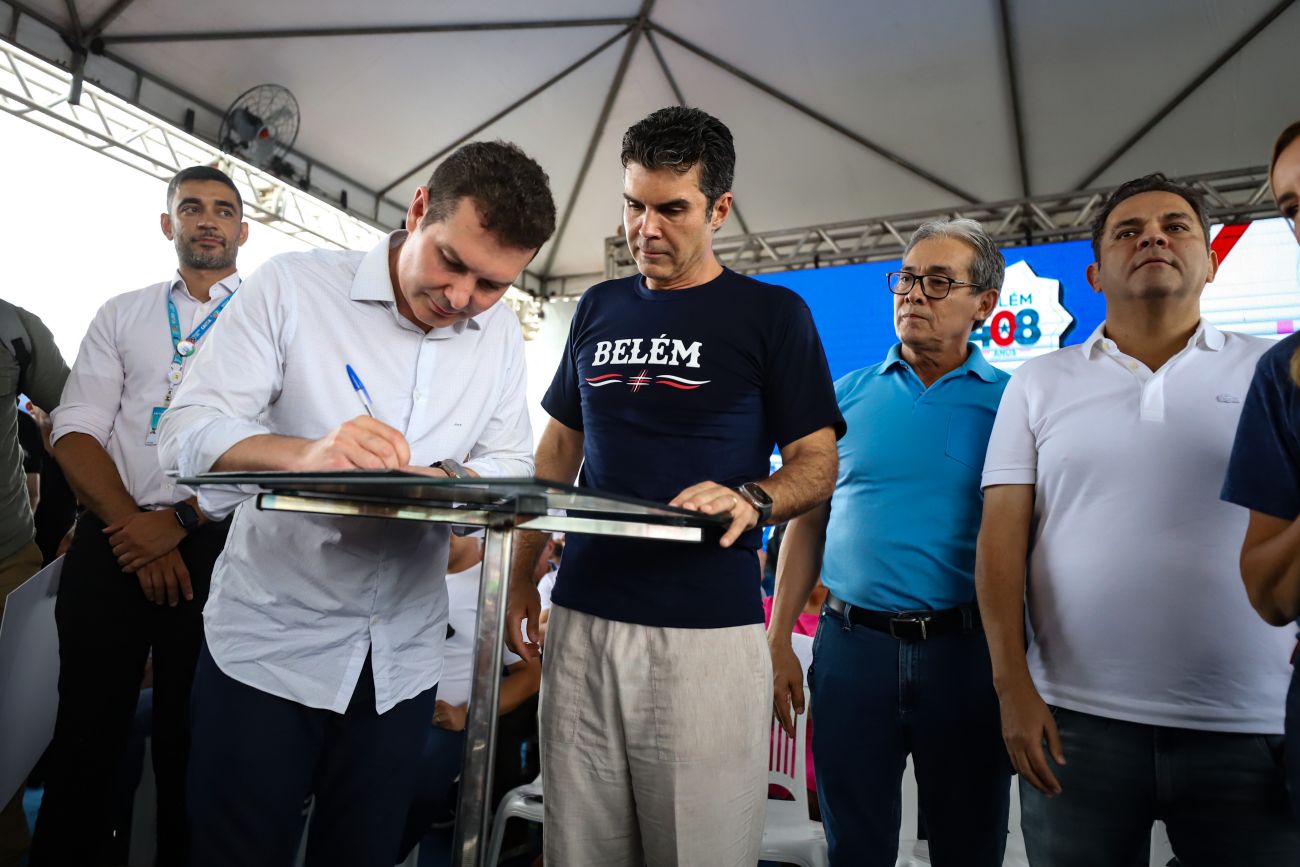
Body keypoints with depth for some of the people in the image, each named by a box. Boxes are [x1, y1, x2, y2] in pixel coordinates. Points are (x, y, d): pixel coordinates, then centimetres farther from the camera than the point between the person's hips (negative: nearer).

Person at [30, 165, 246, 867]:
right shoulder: (122, 314, 14)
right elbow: (75, 432, 5)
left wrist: (179, 520, -12)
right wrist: (133, 526, -8)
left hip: (215, 543, -2)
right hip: (112, 541, 2)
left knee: (191, 735, 7)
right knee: (87, 727, 8)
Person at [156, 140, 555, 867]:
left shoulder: (501, 332, 2)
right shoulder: (292, 286, -9)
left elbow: (513, 464, 3)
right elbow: (187, 433, -13)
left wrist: (446, 480, -20)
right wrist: (304, 455, -34)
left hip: (404, 662, 4)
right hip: (269, 645, -3)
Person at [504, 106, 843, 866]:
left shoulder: (772, 314, 1)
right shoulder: (599, 308, 13)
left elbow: (818, 461, -1)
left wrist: (753, 499, -23)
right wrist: (523, 575, 13)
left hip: (708, 626, -3)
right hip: (583, 615, 4)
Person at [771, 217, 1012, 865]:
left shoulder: (1009, 400, 0)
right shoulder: (848, 395, 5)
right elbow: (808, 523, 6)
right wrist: (778, 642, 2)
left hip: (966, 648, -1)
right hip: (851, 641, 1)